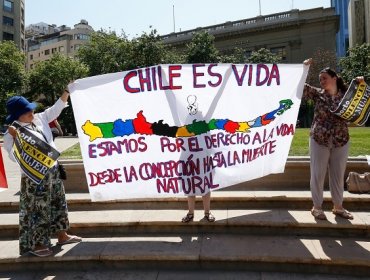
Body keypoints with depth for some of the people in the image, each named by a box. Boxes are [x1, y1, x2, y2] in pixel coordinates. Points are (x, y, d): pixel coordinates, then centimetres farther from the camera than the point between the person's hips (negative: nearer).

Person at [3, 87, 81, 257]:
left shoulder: (39, 118, 4)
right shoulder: (12, 133, -14)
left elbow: (56, 109, 12)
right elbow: (15, 157, -21)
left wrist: (67, 91, 8)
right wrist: (15, 138, -32)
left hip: (53, 171, 8)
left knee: (58, 203, 17)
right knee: (38, 209, 3)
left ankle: (62, 235, 33)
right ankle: (35, 244, 21)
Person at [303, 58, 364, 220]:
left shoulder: (346, 95, 4)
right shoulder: (317, 94, -1)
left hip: (341, 141, 2)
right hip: (319, 140, -2)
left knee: (338, 175, 12)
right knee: (317, 174, 3)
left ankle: (338, 207, 28)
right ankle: (317, 207, 17)